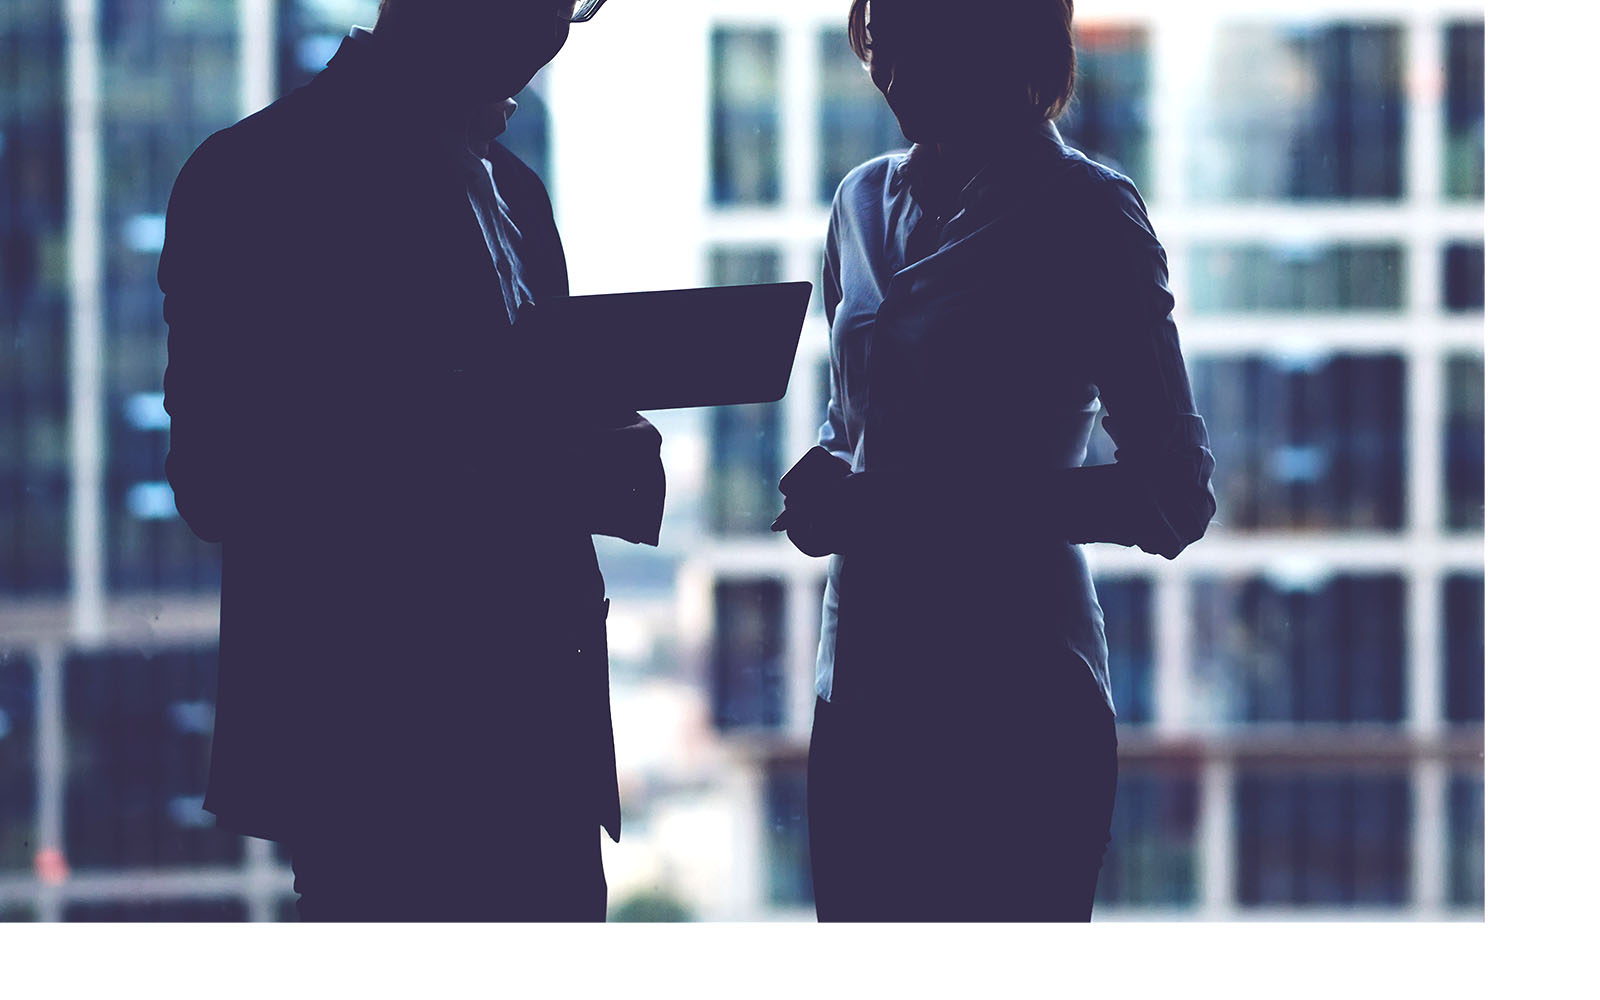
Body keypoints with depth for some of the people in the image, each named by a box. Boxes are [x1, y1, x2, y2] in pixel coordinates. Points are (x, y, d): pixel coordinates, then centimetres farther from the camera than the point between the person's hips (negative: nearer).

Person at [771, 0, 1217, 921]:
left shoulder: (1084, 214, -7)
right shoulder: (868, 203, 13)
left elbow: (1176, 495, -11)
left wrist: (919, 509, -18)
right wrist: (828, 486, 2)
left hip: (1014, 714, -6)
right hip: (862, 698, 6)